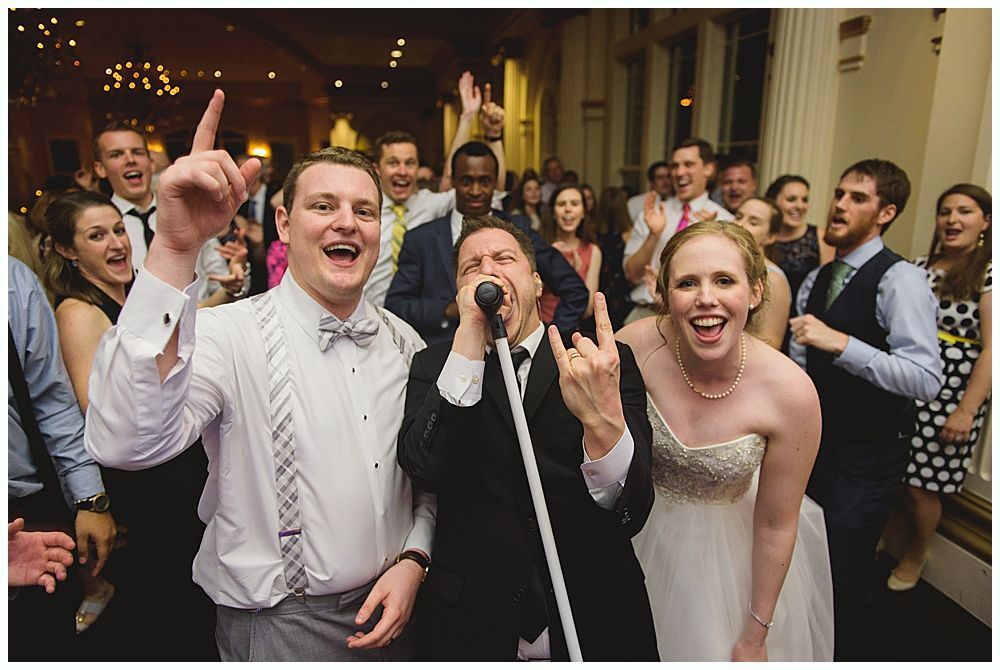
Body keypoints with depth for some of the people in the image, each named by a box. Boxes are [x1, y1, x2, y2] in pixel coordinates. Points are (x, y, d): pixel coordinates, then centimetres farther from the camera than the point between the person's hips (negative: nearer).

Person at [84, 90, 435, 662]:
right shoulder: (230, 334, -17)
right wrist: (175, 249, -42)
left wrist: (412, 561, -8)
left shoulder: (404, 342, -1)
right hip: (277, 629, -4)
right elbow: (126, 443, -35)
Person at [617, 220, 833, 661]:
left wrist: (755, 636, -5)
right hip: (643, 530, 2)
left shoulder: (792, 393, -27)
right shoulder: (634, 346, -27)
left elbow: (776, 525, -14)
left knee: (721, 649, 24)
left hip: (732, 550, -1)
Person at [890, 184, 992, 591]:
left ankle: (914, 558, 29)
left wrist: (966, 411, -15)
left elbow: (990, 350, -10)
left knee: (920, 485, 4)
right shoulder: (917, 267, 9)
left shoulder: (989, 275, -6)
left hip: (947, 399, -4)